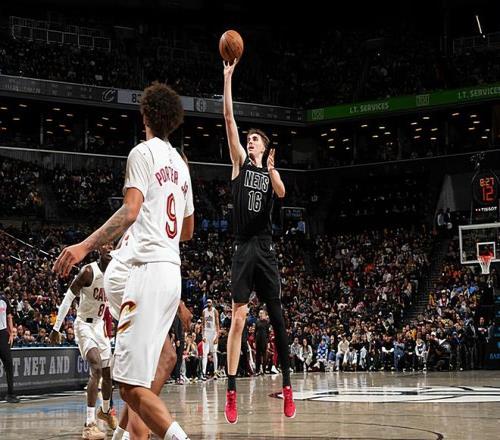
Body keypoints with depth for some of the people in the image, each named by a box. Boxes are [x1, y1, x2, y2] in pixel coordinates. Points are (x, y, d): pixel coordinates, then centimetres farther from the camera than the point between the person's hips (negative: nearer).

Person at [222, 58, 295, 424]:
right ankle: (231, 392, -12)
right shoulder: (241, 163, 10)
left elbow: (281, 193, -11)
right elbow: (229, 119, 2)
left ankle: (287, 386, 12)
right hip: (243, 249, -1)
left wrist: (271, 171, -29)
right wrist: (228, 77, -4)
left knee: (277, 317, 4)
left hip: (266, 249, 1)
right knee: (238, 319, -9)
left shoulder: (271, 172, 12)